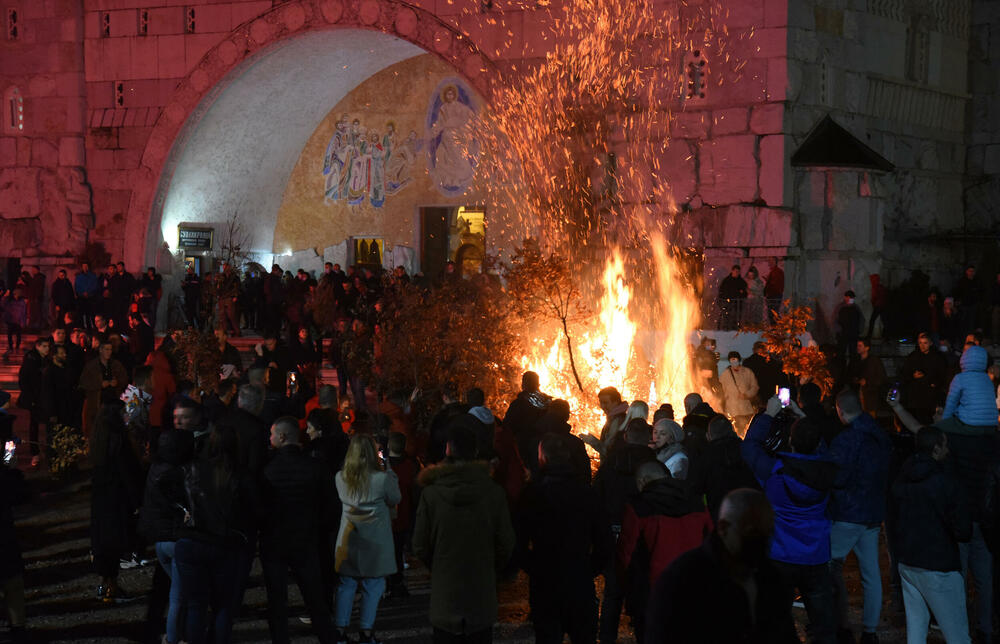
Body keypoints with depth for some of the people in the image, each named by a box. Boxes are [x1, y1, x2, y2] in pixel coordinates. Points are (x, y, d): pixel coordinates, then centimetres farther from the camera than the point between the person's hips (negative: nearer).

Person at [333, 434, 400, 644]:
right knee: (373, 586, 6)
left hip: (349, 540, 4)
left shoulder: (340, 478, -4)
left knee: (346, 585, 11)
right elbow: (395, 499, 0)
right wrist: (391, 474, 10)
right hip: (375, 542, -4)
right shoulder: (382, 479, -16)